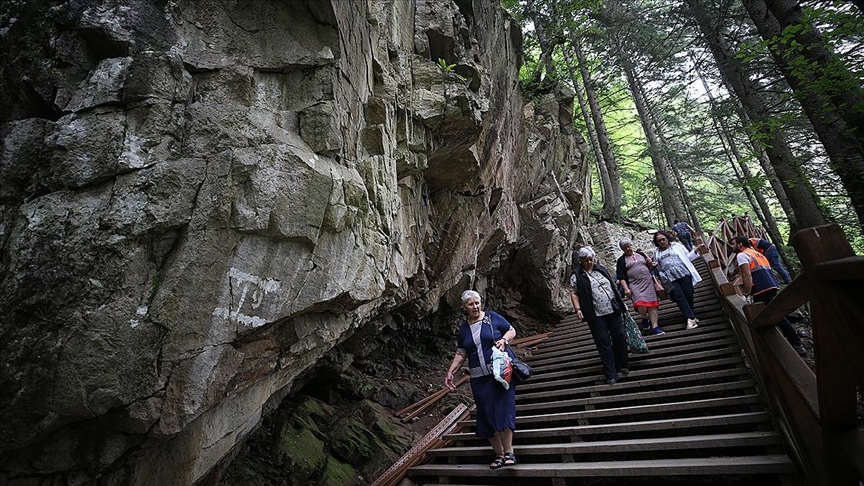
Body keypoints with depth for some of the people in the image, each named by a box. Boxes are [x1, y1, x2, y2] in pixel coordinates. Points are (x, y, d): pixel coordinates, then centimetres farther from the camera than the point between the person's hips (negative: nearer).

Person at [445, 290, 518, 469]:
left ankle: (509, 452, 2)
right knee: (487, 416, 5)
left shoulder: (492, 317, -2)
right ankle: (499, 454, 18)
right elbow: (461, 353, 12)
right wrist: (450, 372, 3)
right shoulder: (464, 328, 8)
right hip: (480, 378, 4)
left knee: (503, 409, -8)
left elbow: (512, 330, 5)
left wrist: (504, 339, -15)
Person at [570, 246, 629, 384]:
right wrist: (578, 309, -18)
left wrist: (620, 303, 17)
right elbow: (573, 294, -6)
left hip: (613, 310, 5)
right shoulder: (576, 275, -4)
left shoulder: (601, 269, 11)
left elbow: (612, 286, 18)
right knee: (604, 343, -2)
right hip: (596, 315, -5)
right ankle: (611, 375, 5)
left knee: (620, 337, 7)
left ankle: (621, 366, 27)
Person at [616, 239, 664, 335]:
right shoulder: (621, 260, 4)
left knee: (652, 304, -2)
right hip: (635, 285, -4)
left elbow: (650, 267, 25)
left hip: (648, 282, 4)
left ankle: (655, 326, 4)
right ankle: (645, 319, 7)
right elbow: (621, 277, -1)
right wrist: (626, 289, -11)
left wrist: (650, 263, 3)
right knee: (641, 304, -22)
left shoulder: (640, 254, 15)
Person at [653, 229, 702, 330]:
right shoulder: (656, 253, 14)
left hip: (684, 274, 0)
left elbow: (687, 257, 16)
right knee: (679, 297, -11)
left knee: (688, 295, -2)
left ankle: (690, 315, 18)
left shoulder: (677, 245, 11)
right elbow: (657, 268, 19)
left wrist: (696, 250, 3)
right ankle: (691, 318, -10)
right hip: (670, 279, 0)